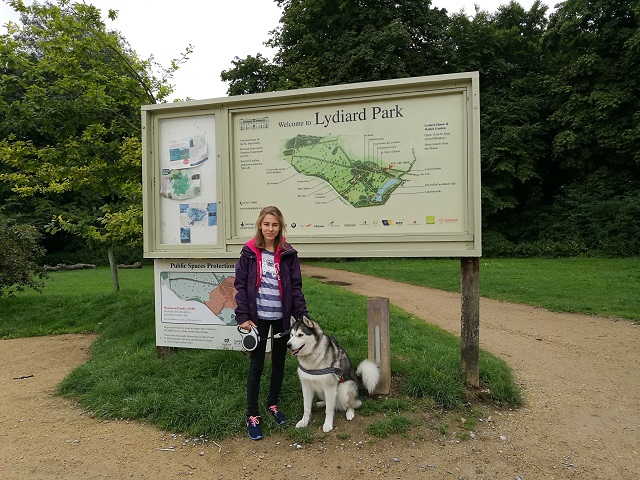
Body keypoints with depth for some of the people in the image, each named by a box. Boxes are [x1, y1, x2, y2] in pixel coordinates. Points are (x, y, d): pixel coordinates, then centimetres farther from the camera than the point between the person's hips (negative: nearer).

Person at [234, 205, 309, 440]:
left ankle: (273, 404, 36)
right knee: (256, 366, 4)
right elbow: (240, 285, -3)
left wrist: (302, 315, -7)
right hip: (259, 317, -2)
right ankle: (252, 416, 17)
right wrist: (243, 316, -9)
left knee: (279, 362, 16)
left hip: (282, 317, 2)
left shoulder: (288, 254, -1)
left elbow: (295, 287, 0)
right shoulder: (249, 252, -4)